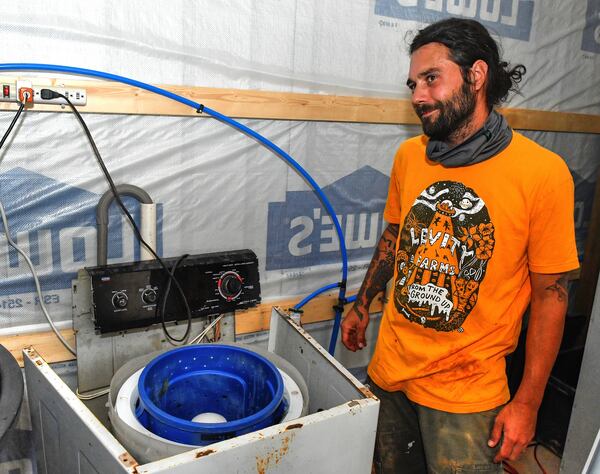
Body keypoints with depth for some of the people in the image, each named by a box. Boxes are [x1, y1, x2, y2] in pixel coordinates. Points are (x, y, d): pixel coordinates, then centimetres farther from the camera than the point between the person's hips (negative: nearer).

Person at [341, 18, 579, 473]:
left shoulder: (542, 172, -16)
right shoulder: (409, 156, -2)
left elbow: (550, 294, -11)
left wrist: (527, 402, -8)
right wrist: (362, 305, 20)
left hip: (465, 389, -4)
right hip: (390, 367, 5)